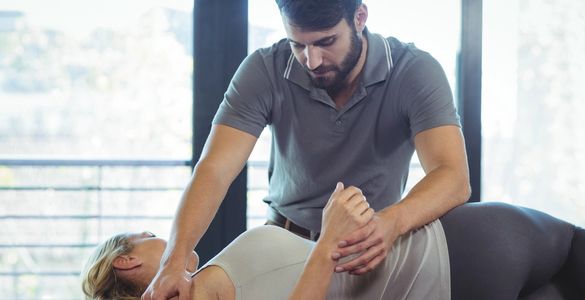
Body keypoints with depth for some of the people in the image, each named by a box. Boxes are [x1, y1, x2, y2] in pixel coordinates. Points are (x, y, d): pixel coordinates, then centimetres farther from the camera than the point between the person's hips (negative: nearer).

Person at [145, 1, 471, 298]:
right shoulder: (264, 71, -10)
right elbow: (215, 170, -17)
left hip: (371, 245, 0)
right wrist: (174, 261, -33)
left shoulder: (416, 71, -14)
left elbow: (454, 177, -25)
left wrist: (392, 222, -46)